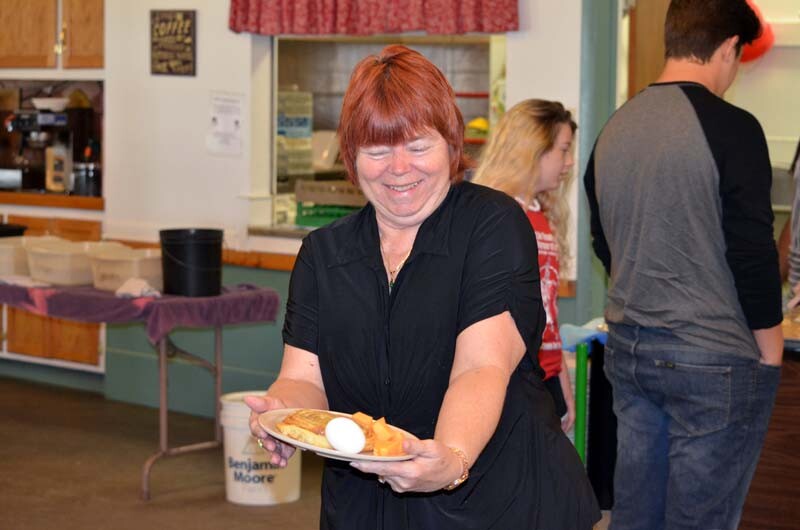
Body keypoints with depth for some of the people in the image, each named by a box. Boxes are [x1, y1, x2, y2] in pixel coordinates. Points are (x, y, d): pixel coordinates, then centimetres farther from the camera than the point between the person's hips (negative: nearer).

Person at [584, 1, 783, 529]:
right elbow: (752, 252, -15)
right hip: (715, 359, -7)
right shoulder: (730, 128, -15)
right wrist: (770, 346, -2)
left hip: (628, 347, 7)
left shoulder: (613, 129, 6)